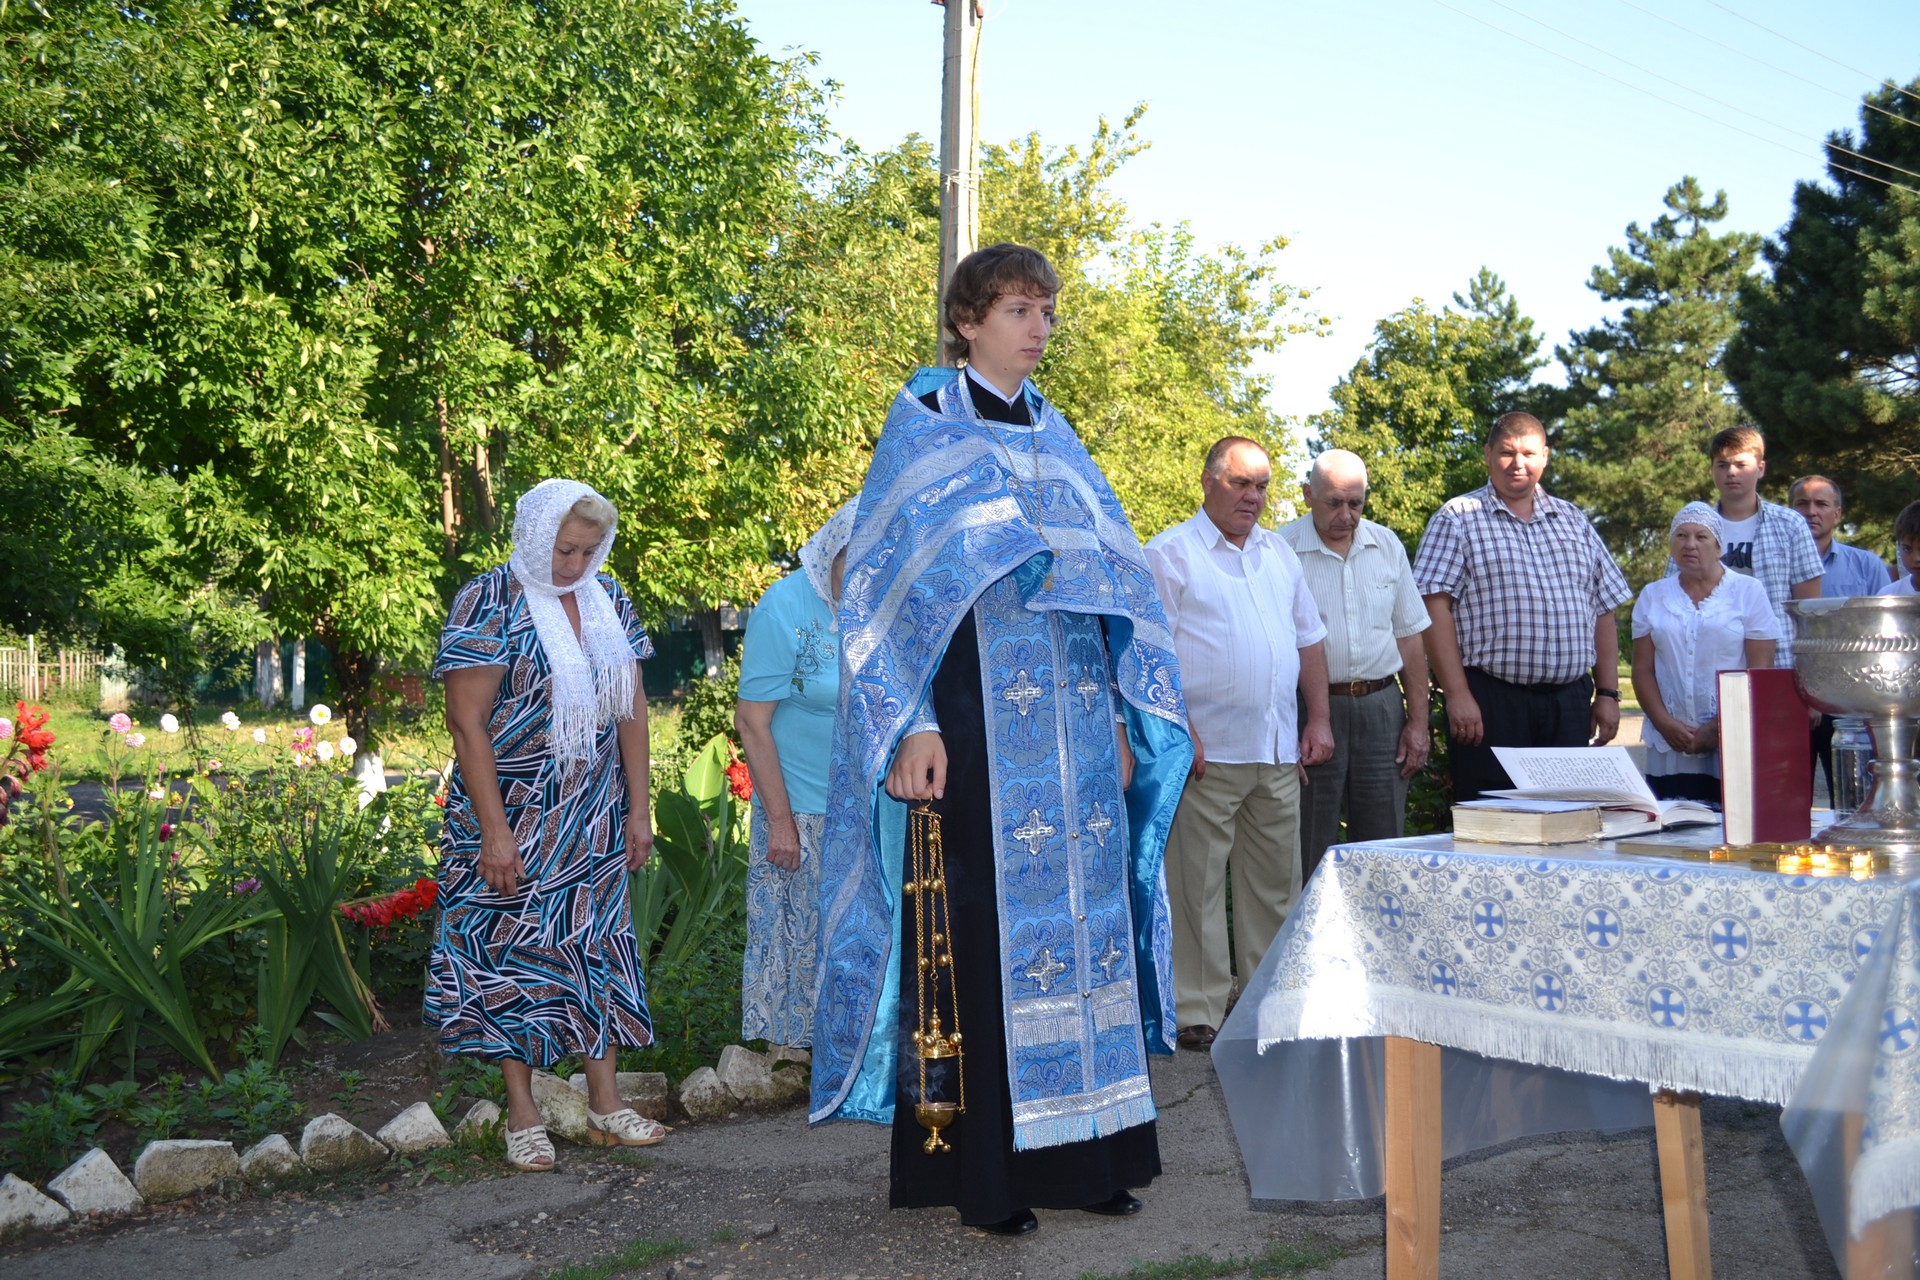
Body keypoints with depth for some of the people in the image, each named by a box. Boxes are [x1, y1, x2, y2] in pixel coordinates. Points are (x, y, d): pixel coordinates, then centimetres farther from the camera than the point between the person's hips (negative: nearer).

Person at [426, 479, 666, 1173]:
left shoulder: (608, 599, 5)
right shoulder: (489, 601, -11)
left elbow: (632, 709, 9)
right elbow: (468, 722, -15)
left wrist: (637, 809, 5)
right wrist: (494, 831, -19)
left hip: (594, 821, 5)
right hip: (513, 818, -5)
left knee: (597, 944, 9)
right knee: (512, 950, 2)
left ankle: (604, 1103, 18)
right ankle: (522, 1115, 12)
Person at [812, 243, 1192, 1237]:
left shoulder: (1056, 440, 18)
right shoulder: (923, 429, 1)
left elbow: (1111, 579, 20)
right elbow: (889, 584, -6)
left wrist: (1118, 717, 12)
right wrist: (915, 727, -16)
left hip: (1076, 728, 6)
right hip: (979, 721, -6)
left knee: (1081, 920, 6)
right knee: (981, 931, -4)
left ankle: (1083, 1152, 15)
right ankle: (980, 1170, 5)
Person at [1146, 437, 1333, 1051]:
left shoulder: (1279, 553, 17)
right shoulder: (1169, 554, -3)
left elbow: (1309, 639, 21)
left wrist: (1318, 720, 13)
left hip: (1278, 749, 6)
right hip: (1208, 749, -6)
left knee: (1275, 880, 11)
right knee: (1197, 883, -3)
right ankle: (1198, 1009, 4)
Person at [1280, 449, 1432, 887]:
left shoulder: (1387, 546, 9)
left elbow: (1410, 636, 13)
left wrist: (1418, 722, 7)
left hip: (1381, 707, 4)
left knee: (1384, 842, 7)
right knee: (1309, 852, 2)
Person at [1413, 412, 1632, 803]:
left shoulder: (1573, 521, 17)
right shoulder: (1458, 519, 2)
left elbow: (1603, 612, 18)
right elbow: (1435, 608, -8)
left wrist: (1608, 694, 9)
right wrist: (1457, 695, -16)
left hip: (1569, 702, 5)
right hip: (1491, 702, -5)